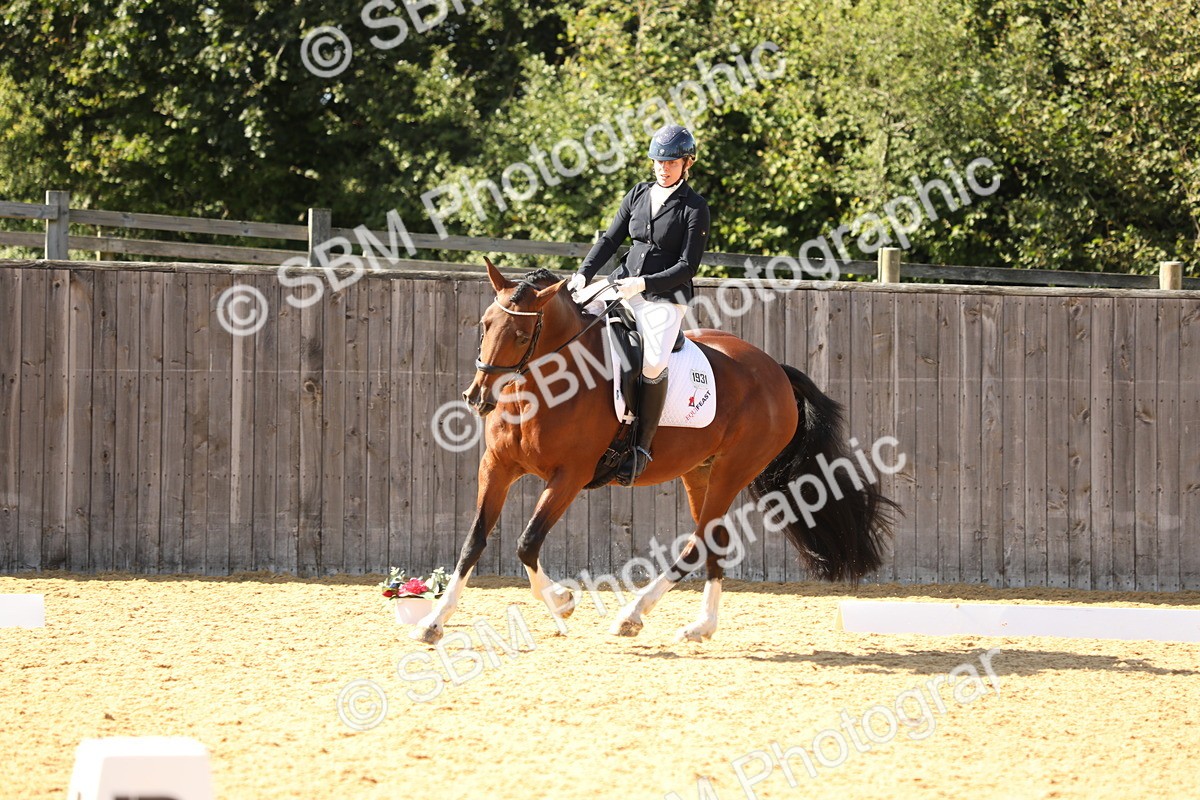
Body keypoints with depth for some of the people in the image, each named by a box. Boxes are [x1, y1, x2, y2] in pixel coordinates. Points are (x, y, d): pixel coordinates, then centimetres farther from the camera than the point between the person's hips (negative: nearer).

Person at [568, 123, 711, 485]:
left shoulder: (694, 209, -5)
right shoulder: (638, 195, 11)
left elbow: (687, 267, -10)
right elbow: (610, 239, 14)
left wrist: (643, 283, -21)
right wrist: (584, 273, -2)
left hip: (665, 296, -6)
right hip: (624, 285, 6)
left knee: (653, 361, -30)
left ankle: (642, 446, -23)